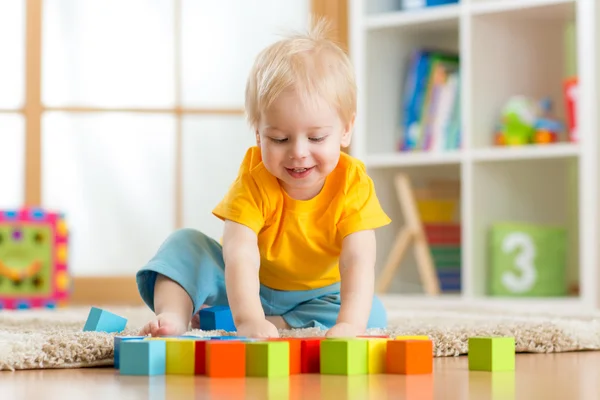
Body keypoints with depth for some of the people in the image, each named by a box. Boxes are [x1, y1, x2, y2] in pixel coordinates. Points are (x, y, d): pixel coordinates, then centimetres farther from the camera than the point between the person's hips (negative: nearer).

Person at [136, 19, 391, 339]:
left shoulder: (353, 184, -24)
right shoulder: (255, 179, -26)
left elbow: (358, 261, -36)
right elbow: (240, 253, -39)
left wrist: (350, 324, -55)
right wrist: (249, 319, -57)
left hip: (314, 296, 1)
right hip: (245, 288, -1)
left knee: (373, 313, -25)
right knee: (185, 243, -19)